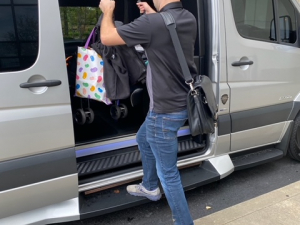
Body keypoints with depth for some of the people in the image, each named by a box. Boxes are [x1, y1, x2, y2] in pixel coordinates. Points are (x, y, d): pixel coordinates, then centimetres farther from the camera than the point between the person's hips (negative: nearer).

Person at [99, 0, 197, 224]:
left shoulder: (152, 23, -26)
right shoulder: (188, 19, 0)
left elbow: (106, 37, -14)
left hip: (166, 111, -10)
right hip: (181, 102, 10)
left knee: (168, 173, 5)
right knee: (144, 139, 32)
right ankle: (150, 187, 52)